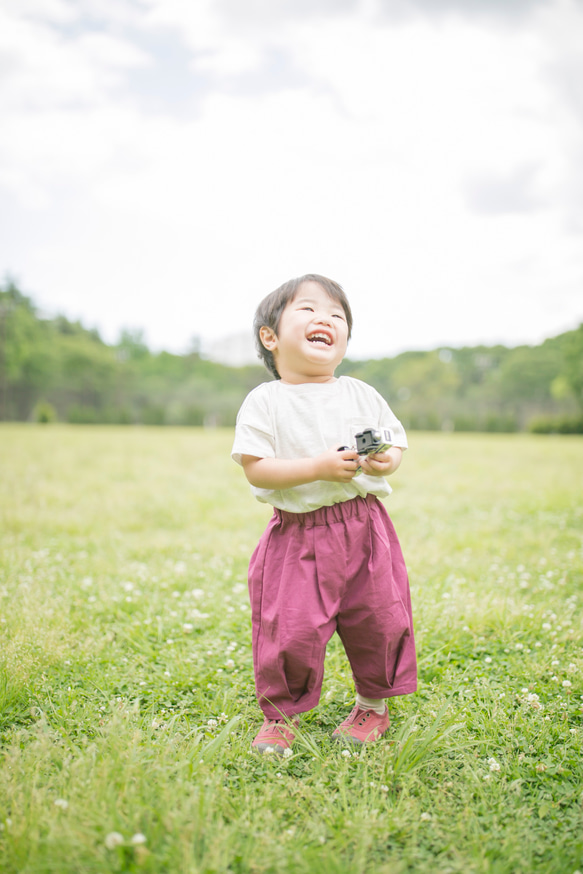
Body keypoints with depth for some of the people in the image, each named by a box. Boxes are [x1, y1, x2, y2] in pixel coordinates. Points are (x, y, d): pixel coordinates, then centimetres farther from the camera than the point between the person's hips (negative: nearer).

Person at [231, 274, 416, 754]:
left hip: (364, 530, 3)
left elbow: (397, 441, 13)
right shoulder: (265, 402, -5)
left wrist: (388, 460, -11)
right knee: (290, 630, -3)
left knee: (378, 621, 11)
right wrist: (319, 467, -22)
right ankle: (281, 715, 24)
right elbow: (255, 468, -12)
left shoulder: (362, 395, 5)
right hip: (298, 538, -3)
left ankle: (374, 705, 37)